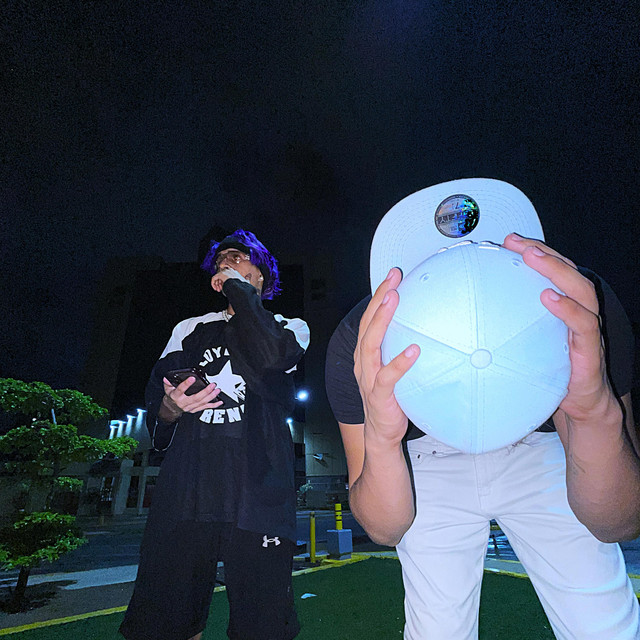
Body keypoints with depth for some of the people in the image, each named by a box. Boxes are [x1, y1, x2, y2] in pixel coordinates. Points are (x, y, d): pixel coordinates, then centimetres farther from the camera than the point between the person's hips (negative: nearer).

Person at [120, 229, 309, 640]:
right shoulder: (191, 329, 21)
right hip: (186, 488, 3)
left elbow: (270, 356, -14)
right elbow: (155, 405, 16)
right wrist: (173, 405, -8)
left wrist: (239, 288, -1)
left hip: (258, 491, -2)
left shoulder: (290, 328, 12)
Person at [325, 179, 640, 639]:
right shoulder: (356, 349, -33)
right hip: (428, 465, 0)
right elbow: (385, 530, -26)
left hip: (539, 455, 2)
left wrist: (598, 413, -48)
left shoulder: (585, 314, -31)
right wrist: (380, 439, -48)